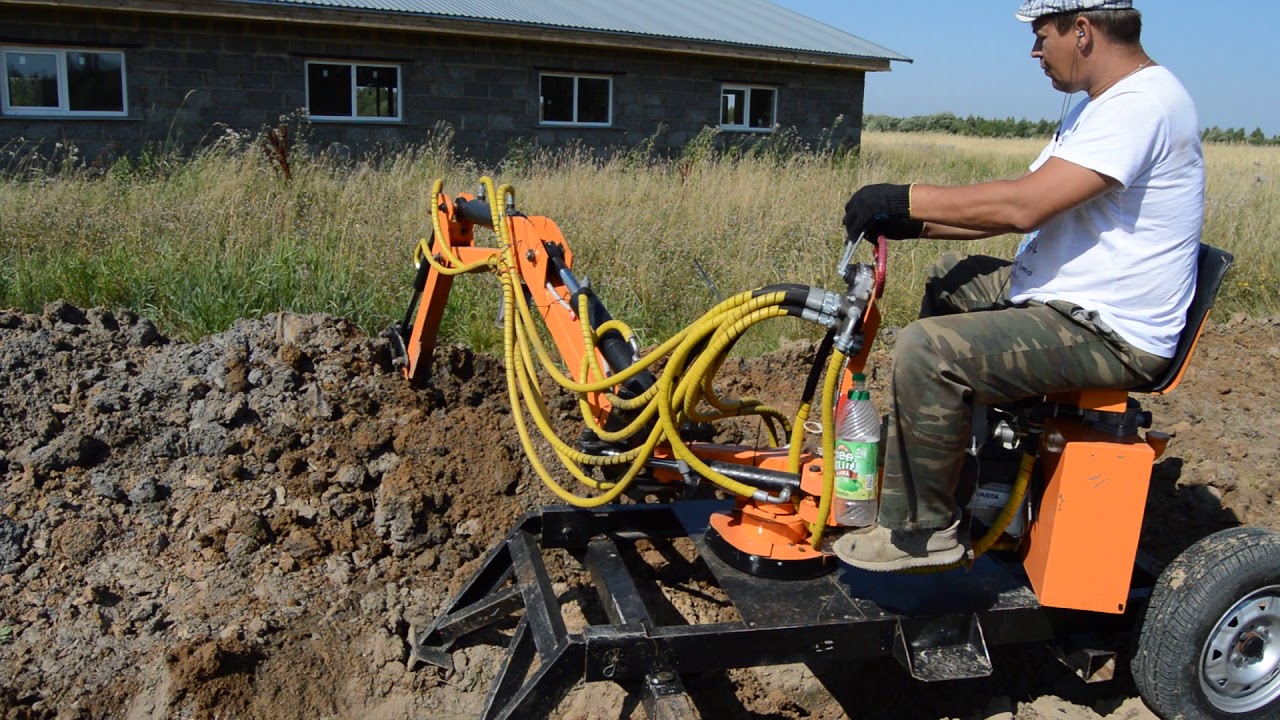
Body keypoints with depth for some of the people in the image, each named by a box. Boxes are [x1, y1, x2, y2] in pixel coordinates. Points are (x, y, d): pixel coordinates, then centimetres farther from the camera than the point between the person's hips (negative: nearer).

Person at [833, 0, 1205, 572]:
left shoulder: (1141, 102, -20)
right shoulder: (1106, 103, 14)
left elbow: (1022, 206, -30)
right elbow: (1022, 207, 11)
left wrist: (906, 200, -21)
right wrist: (913, 223, 3)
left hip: (1108, 334, -11)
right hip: (1073, 298, 11)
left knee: (925, 350, -26)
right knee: (950, 275, 25)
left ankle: (920, 532, -9)